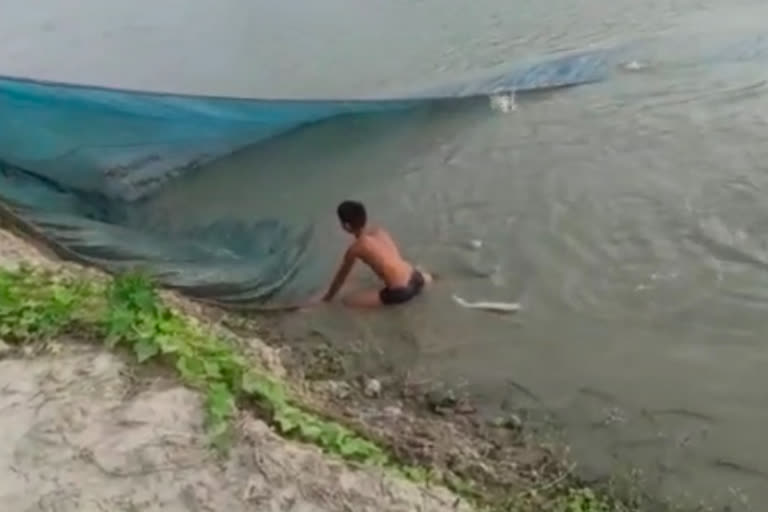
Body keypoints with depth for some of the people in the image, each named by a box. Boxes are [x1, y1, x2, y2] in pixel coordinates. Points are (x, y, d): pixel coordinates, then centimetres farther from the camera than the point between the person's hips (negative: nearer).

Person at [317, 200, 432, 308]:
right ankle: (423, 276, 19)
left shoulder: (355, 248, -11)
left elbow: (341, 275, 3)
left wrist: (329, 296, 18)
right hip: (416, 280, 9)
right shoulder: (380, 230, 6)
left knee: (348, 300, -2)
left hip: (400, 293, -9)